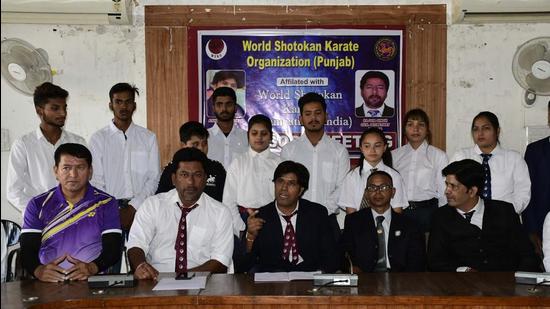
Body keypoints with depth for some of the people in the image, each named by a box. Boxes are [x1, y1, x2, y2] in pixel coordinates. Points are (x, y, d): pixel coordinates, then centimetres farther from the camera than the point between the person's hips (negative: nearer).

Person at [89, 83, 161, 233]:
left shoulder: (149, 138, 9)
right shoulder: (98, 139, 7)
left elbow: (154, 178, 4)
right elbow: (96, 181, 2)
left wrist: (133, 207, -7)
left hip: (141, 208, 1)